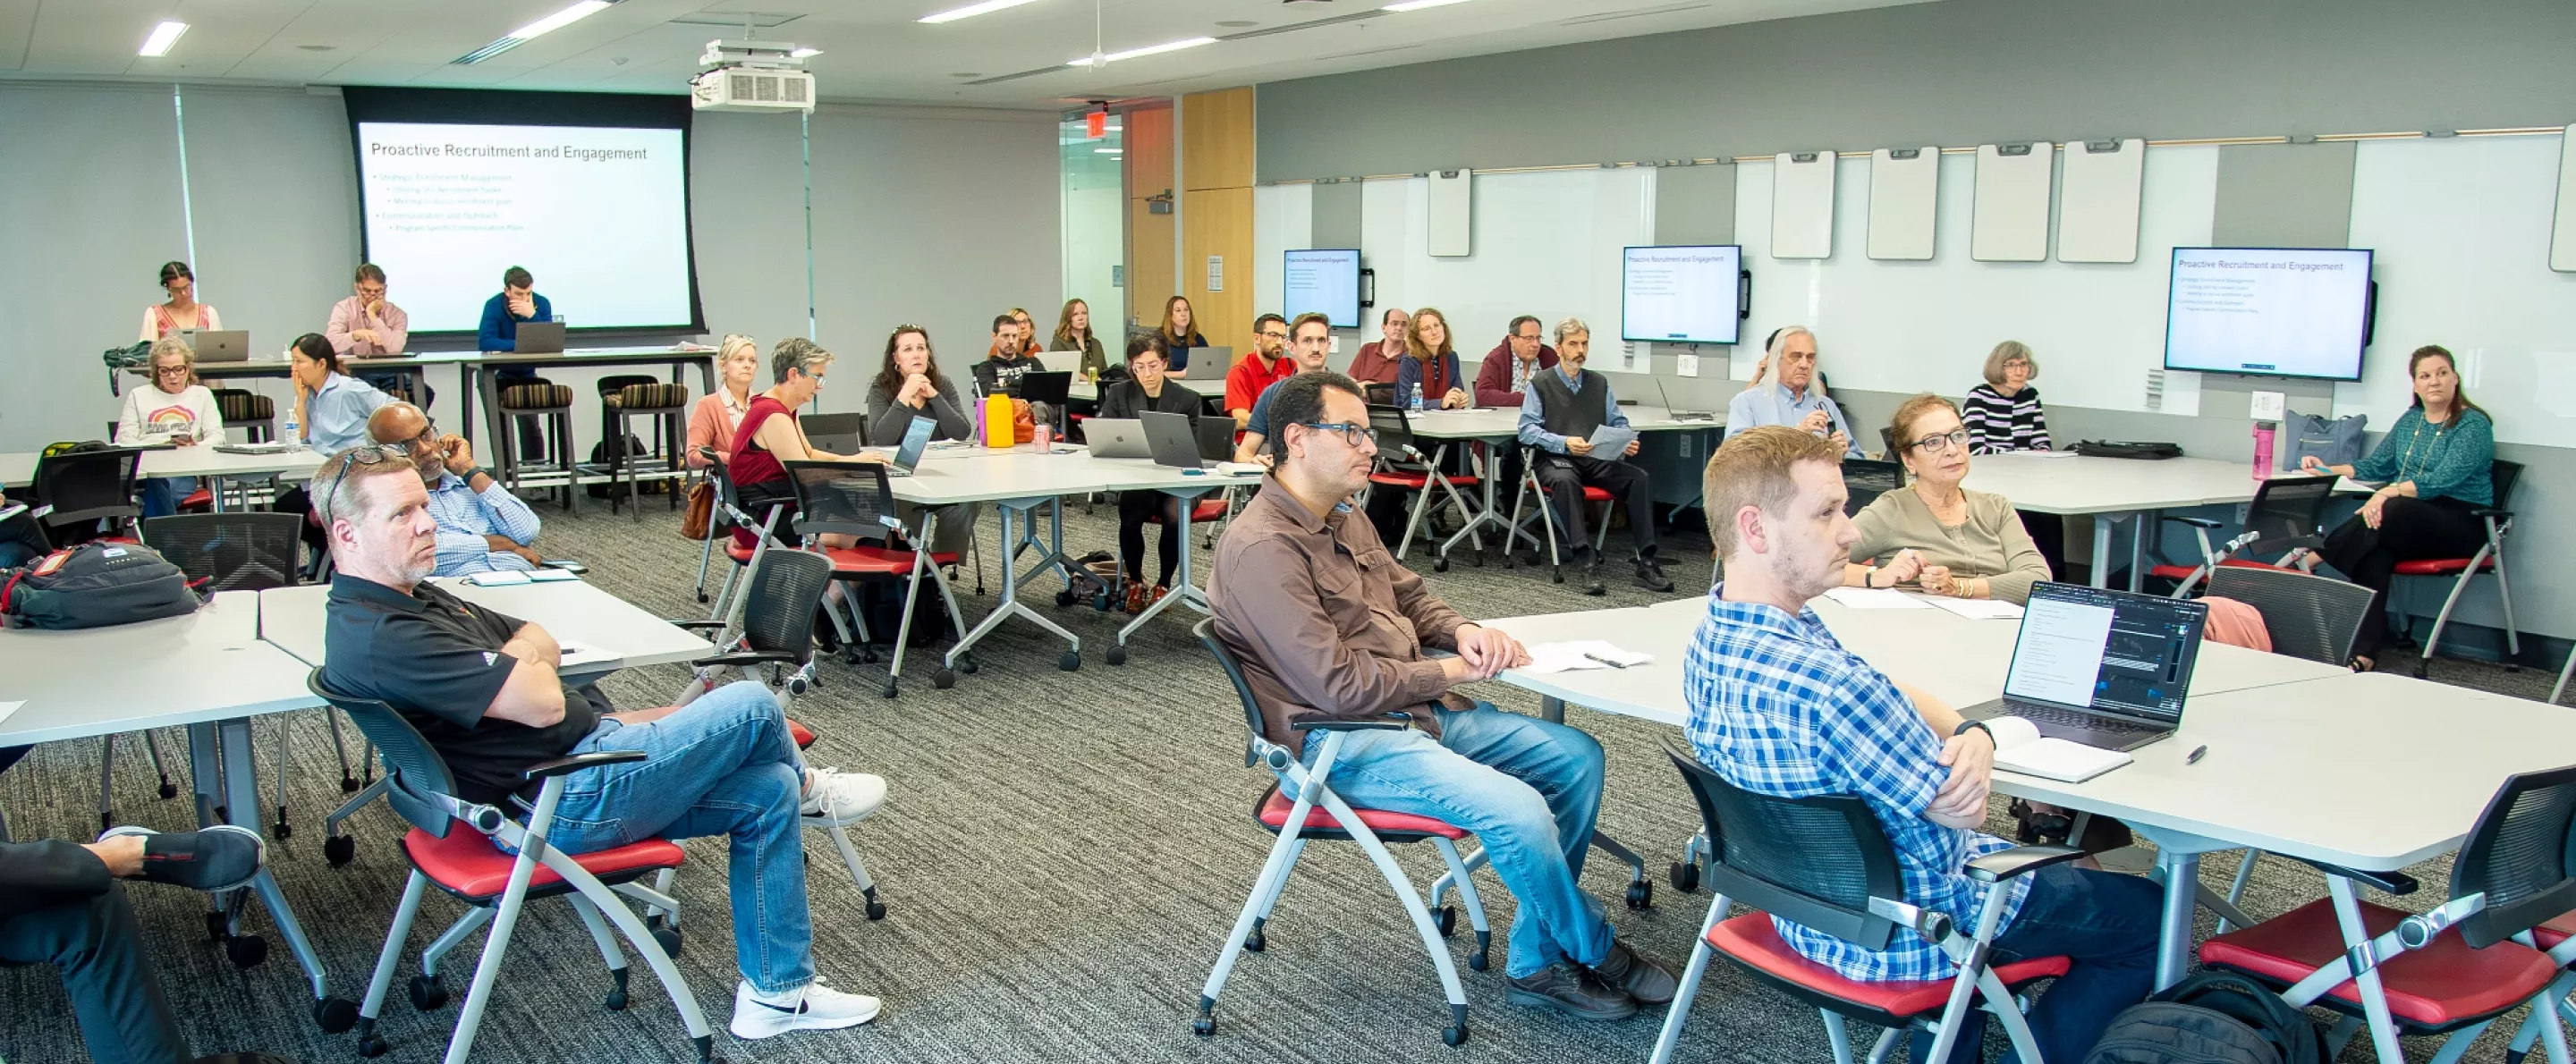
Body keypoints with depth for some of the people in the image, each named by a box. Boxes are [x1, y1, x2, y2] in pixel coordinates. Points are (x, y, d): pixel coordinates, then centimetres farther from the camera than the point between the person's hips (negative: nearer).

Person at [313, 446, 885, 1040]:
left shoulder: (413, 599, 12)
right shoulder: (377, 637, -23)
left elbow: (544, 643, 19)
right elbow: (543, 702, -24)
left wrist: (516, 657, -2)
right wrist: (527, 664, -4)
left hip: (587, 749, 11)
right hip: (565, 802, -11)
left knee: (768, 793, 5)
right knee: (751, 707, -9)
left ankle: (776, 992, 14)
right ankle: (804, 789, 28)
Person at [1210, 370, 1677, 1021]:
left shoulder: (1344, 520, 12)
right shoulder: (1263, 548, -19)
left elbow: (1412, 597, 24)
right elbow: (1339, 686, -23)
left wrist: (1464, 631, 0)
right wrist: (1452, 672, -11)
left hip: (1417, 712, 10)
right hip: (1343, 743, -10)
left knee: (1576, 756, 3)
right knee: (1520, 812, -26)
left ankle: (1537, 963, 4)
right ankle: (1597, 955, 4)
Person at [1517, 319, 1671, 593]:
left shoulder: (1600, 383, 21)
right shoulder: (1541, 383, 7)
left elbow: (1618, 422, 20)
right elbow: (1527, 430, -4)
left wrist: (1626, 441, -4)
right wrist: (1564, 442, -20)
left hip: (1599, 460, 4)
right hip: (1556, 459, -4)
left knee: (1639, 477, -24)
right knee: (1565, 480, -39)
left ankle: (1646, 563, -26)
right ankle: (1586, 563, -43)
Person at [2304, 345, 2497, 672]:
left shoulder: (2473, 424, -5)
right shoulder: (2410, 420, 16)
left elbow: (2443, 479, -19)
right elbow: (2375, 466, 24)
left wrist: (2388, 493, -31)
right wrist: (2328, 470, 8)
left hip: (2460, 524, -5)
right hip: (2409, 522, 5)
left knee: (2391, 511, -37)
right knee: (2373, 553, -30)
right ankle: (2365, 654, -40)